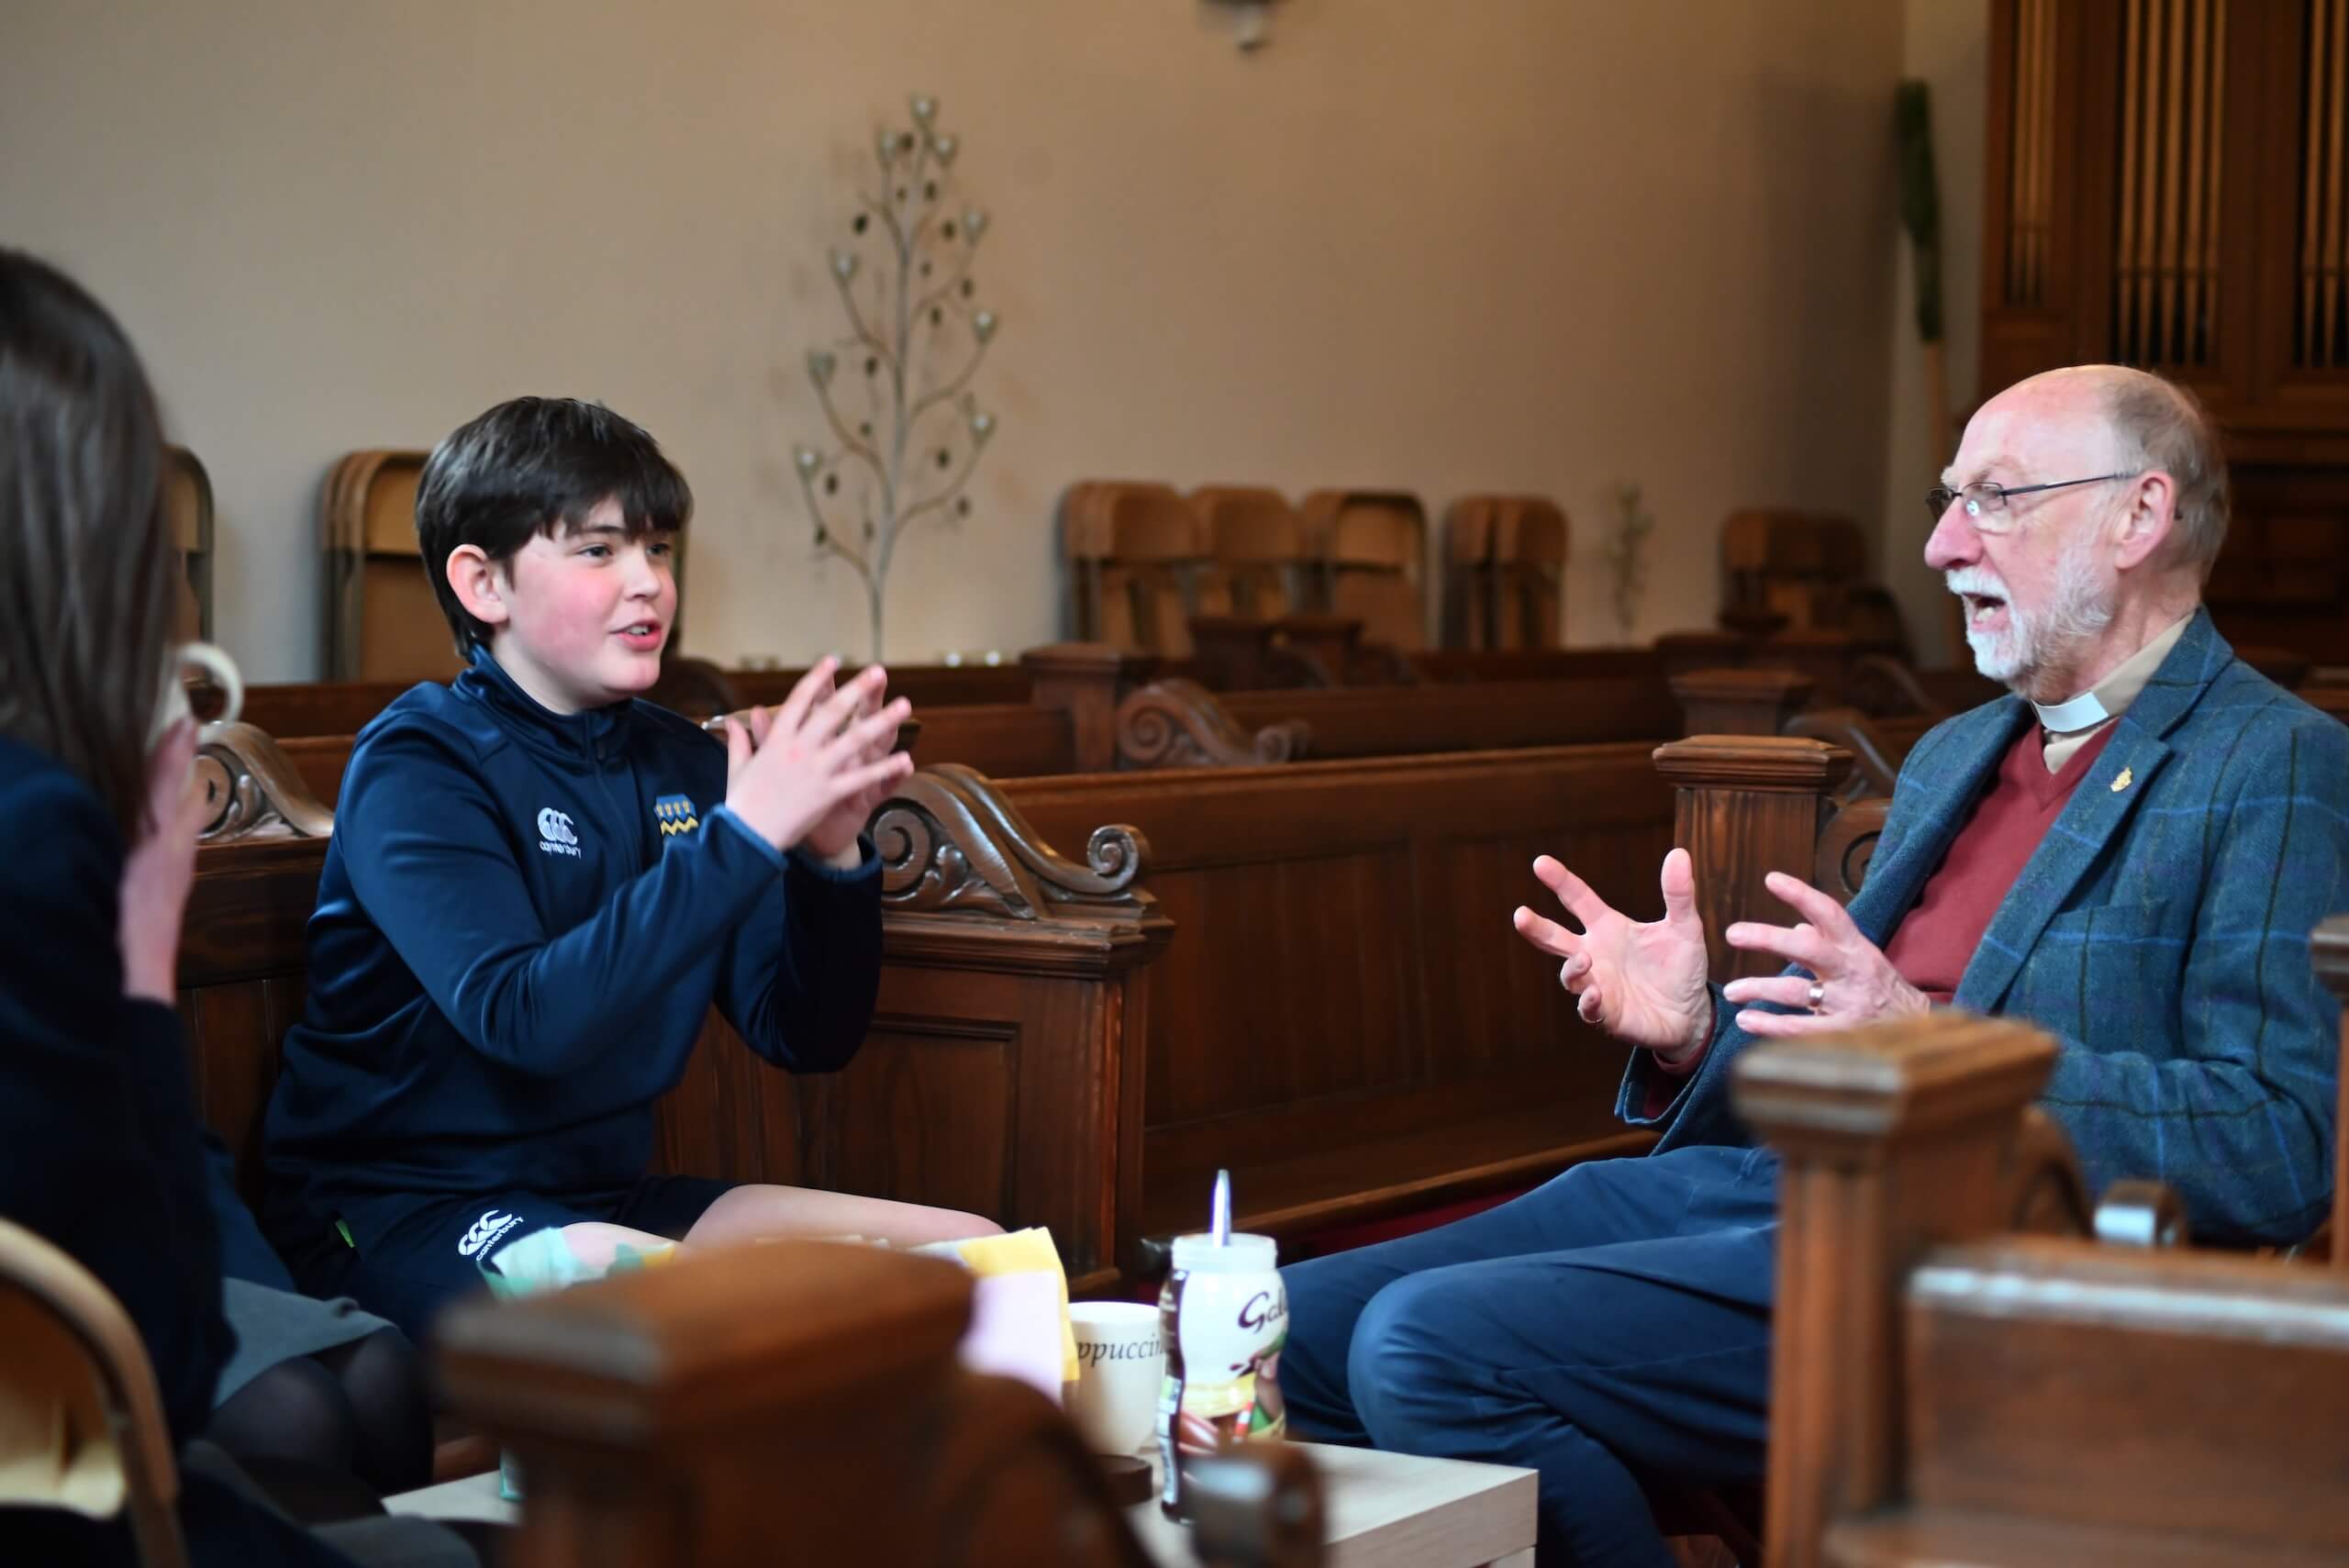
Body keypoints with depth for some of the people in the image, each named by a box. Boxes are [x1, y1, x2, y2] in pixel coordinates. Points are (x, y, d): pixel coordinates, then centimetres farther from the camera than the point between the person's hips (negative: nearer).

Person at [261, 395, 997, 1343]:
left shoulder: (680, 761, 6)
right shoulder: (417, 764, -12)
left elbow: (808, 1039, 5)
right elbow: (522, 1018, -29)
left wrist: (832, 856, -13)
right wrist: (744, 836, -31)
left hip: (603, 1195, 7)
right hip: (401, 1212, -7)